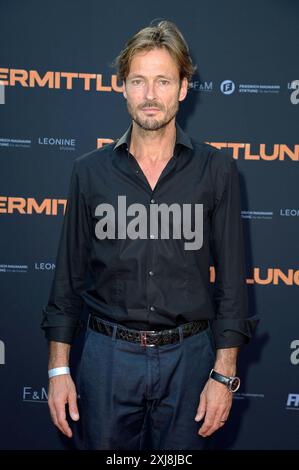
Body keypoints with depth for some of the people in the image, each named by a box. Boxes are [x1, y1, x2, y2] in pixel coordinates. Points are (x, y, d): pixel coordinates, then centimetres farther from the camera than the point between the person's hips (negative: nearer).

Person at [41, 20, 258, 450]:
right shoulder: (90, 170, 2)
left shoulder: (216, 169, -2)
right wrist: (58, 369, 2)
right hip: (107, 355, 1)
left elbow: (231, 278, -1)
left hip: (188, 356, 0)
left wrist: (224, 375, -5)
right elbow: (69, 275, 5)